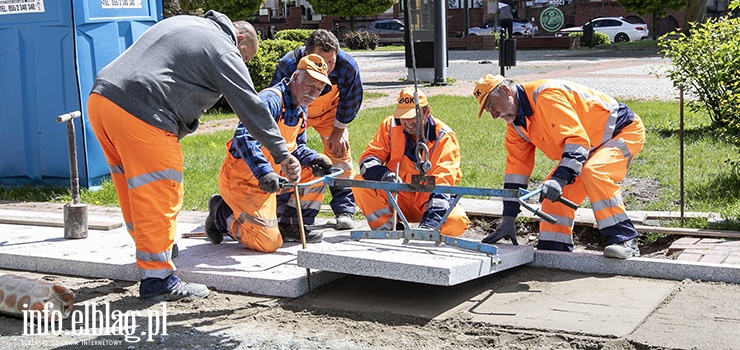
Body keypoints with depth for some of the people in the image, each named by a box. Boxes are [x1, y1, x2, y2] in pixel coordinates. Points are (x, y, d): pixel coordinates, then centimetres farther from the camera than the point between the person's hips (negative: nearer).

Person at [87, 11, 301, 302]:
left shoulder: (183, 22, 26)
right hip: (139, 116, -9)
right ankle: (157, 279, 5)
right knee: (158, 199, -1)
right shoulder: (225, 52, -1)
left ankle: (148, 247, 39)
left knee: (133, 191, 22)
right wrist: (283, 155, -5)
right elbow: (250, 106, -6)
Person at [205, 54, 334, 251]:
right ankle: (222, 214, 9)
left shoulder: (301, 109, 10)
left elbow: (296, 146, 17)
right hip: (243, 178, -9)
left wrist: (312, 158, -6)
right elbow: (245, 138, -35)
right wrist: (265, 174, -47)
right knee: (268, 243, -17)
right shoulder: (271, 100, -22)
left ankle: (290, 227, 12)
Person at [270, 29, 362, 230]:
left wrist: (339, 129, -6)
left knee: (340, 152, -9)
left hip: (329, 112, 1)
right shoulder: (288, 66, -39)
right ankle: (281, 211, 3)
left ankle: (344, 210, 0)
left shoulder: (347, 66, -32)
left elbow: (351, 100, -10)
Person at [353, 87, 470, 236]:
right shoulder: (391, 125, -5)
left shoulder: (444, 137, -15)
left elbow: (442, 182, -26)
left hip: (428, 202, -3)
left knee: (456, 221, -33)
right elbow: (369, 157, -10)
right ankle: (391, 231, -10)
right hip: (397, 197, 3)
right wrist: (383, 175, -35)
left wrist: (431, 221, -40)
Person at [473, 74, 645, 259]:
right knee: (554, 193, 0)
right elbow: (517, 166, 3)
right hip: (592, 145, 9)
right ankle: (553, 250, 9)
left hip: (625, 131, -9)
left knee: (593, 173, -34)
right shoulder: (515, 124, 1)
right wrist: (508, 219, 0)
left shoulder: (546, 96, -28)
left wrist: (560, 178, -44)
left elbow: (577, 139, -34)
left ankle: (624, 240, -27)